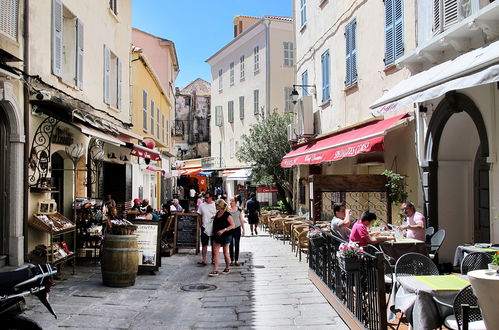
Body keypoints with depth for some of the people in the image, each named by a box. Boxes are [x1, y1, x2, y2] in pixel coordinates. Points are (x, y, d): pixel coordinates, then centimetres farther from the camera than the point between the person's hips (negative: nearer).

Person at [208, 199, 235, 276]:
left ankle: (227, 269, 26)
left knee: (225, 253, 8)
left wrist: (223, 230, -24)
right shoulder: (217, 213, 8)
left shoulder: (227, 215, -15)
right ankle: (215, 271, -3)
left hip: (225, 235, -7)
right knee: (215, 252, -2)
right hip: (216, 235, 7)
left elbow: (232, 225, -16)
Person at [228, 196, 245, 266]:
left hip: (237, 228, 0)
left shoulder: (239, 209, 2)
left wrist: (243, 229, 6)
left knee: (237, 245, 3)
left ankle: (236, 260, 11)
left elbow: (241, 220, 7)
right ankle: (232, 260, 10)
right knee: (230, 245, 3)